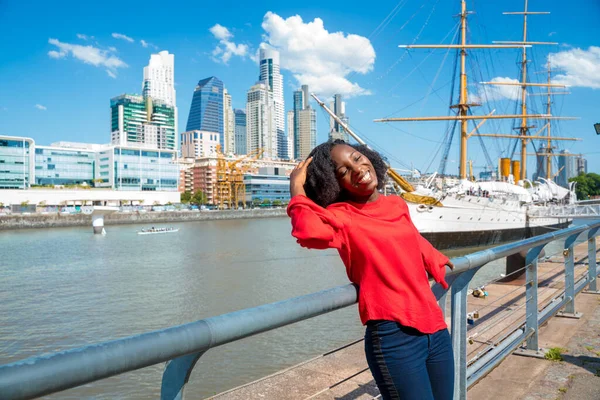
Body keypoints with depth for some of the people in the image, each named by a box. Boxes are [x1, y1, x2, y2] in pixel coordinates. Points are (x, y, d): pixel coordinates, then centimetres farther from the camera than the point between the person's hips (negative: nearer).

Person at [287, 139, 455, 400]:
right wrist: (298, 187, -17)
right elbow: (310, 232, -32)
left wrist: (438, 262, 48)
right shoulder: (342, 216, -8)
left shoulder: (397, 205, 10)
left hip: (435, 328, 7)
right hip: (394, 335, -6)